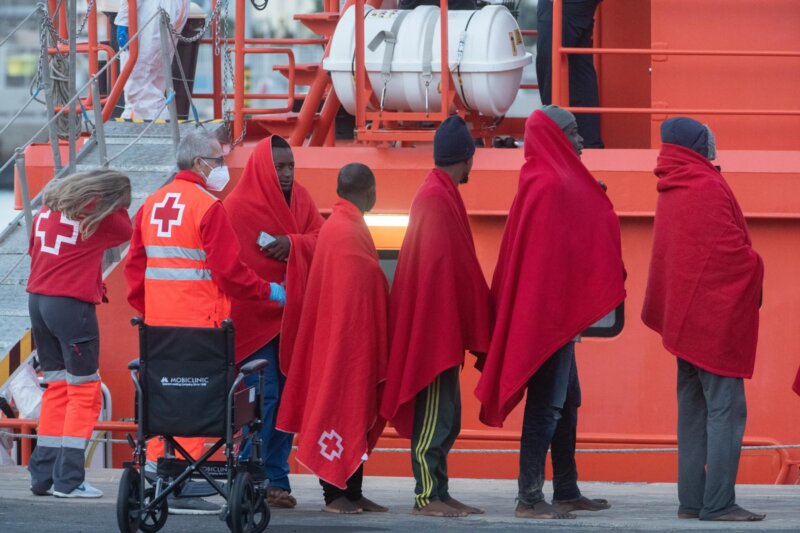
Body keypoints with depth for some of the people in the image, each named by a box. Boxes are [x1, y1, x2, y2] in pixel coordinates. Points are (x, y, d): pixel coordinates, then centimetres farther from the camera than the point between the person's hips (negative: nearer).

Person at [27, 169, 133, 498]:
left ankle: (43, 475, 13)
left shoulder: (50, 205, 12)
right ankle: (68, 480, -5)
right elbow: (126, 231, 7)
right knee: (84, 391, 0)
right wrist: (116, 202, 19)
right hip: (72, 304, -7)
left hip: (38, 299, 7)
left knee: (56, 387, 15)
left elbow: (35, 251, 14)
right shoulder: (97, 213, -8)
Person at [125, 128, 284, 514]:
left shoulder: (152, 204, 13)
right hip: (197, 322, -8)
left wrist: (144, 307, 21)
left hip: (158, 322, 8)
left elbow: (135, 264, 15)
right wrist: (267, 292, -3)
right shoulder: (207, 207, -12)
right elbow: (228, 270, -15)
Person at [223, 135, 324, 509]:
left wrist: (293, 244, -16)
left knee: (287, 398, 4)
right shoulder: (238, 207, -7)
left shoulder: (300, 199, 11)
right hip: (255, 317, -6)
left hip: (292, 317, 6)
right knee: (264, 397, -10)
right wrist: (265, 294, -16)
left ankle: (276, 479, 9)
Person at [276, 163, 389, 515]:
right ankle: (335, 492, -4)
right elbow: (352, 292, -21)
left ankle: (352, 492, 13)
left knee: (357, 414, 10)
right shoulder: (347, 231, -17)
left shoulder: (342, 225, 15)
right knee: (343, 408, -6)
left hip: (353, 340, 10)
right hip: (347, 338, -10)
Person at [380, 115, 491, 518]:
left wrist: (471, 326, 19)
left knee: (443, 415, 11)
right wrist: (475, 325, -13)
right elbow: (446, 266, -18)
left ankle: (438, 493, 13)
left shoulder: (437, 194, 15)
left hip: (439, 329, 10)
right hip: (437, 325, -10)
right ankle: (428, 496, -8)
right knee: (436, 415, -8)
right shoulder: (438, 198, -15)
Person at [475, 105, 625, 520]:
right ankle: (529, 498, -10)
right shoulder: (552, 186, -15)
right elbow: (555, 253, -20)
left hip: (555, 312, 10)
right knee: (547, 405, -9)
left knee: (566, 404, 15)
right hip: (552, 313, -10)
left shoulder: (546, 181, 15)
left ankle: (567, 493, 20)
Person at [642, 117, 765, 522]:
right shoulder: (708, 188, -13)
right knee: (725, 408, -9)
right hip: (716, 313, -9)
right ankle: (718, 502, -14)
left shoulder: (671, 191, 14)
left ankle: (691, 500, 11)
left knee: (694, 409, 11)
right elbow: (732, 249, -19)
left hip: (685, 316, 9)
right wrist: (754, 273, 0)